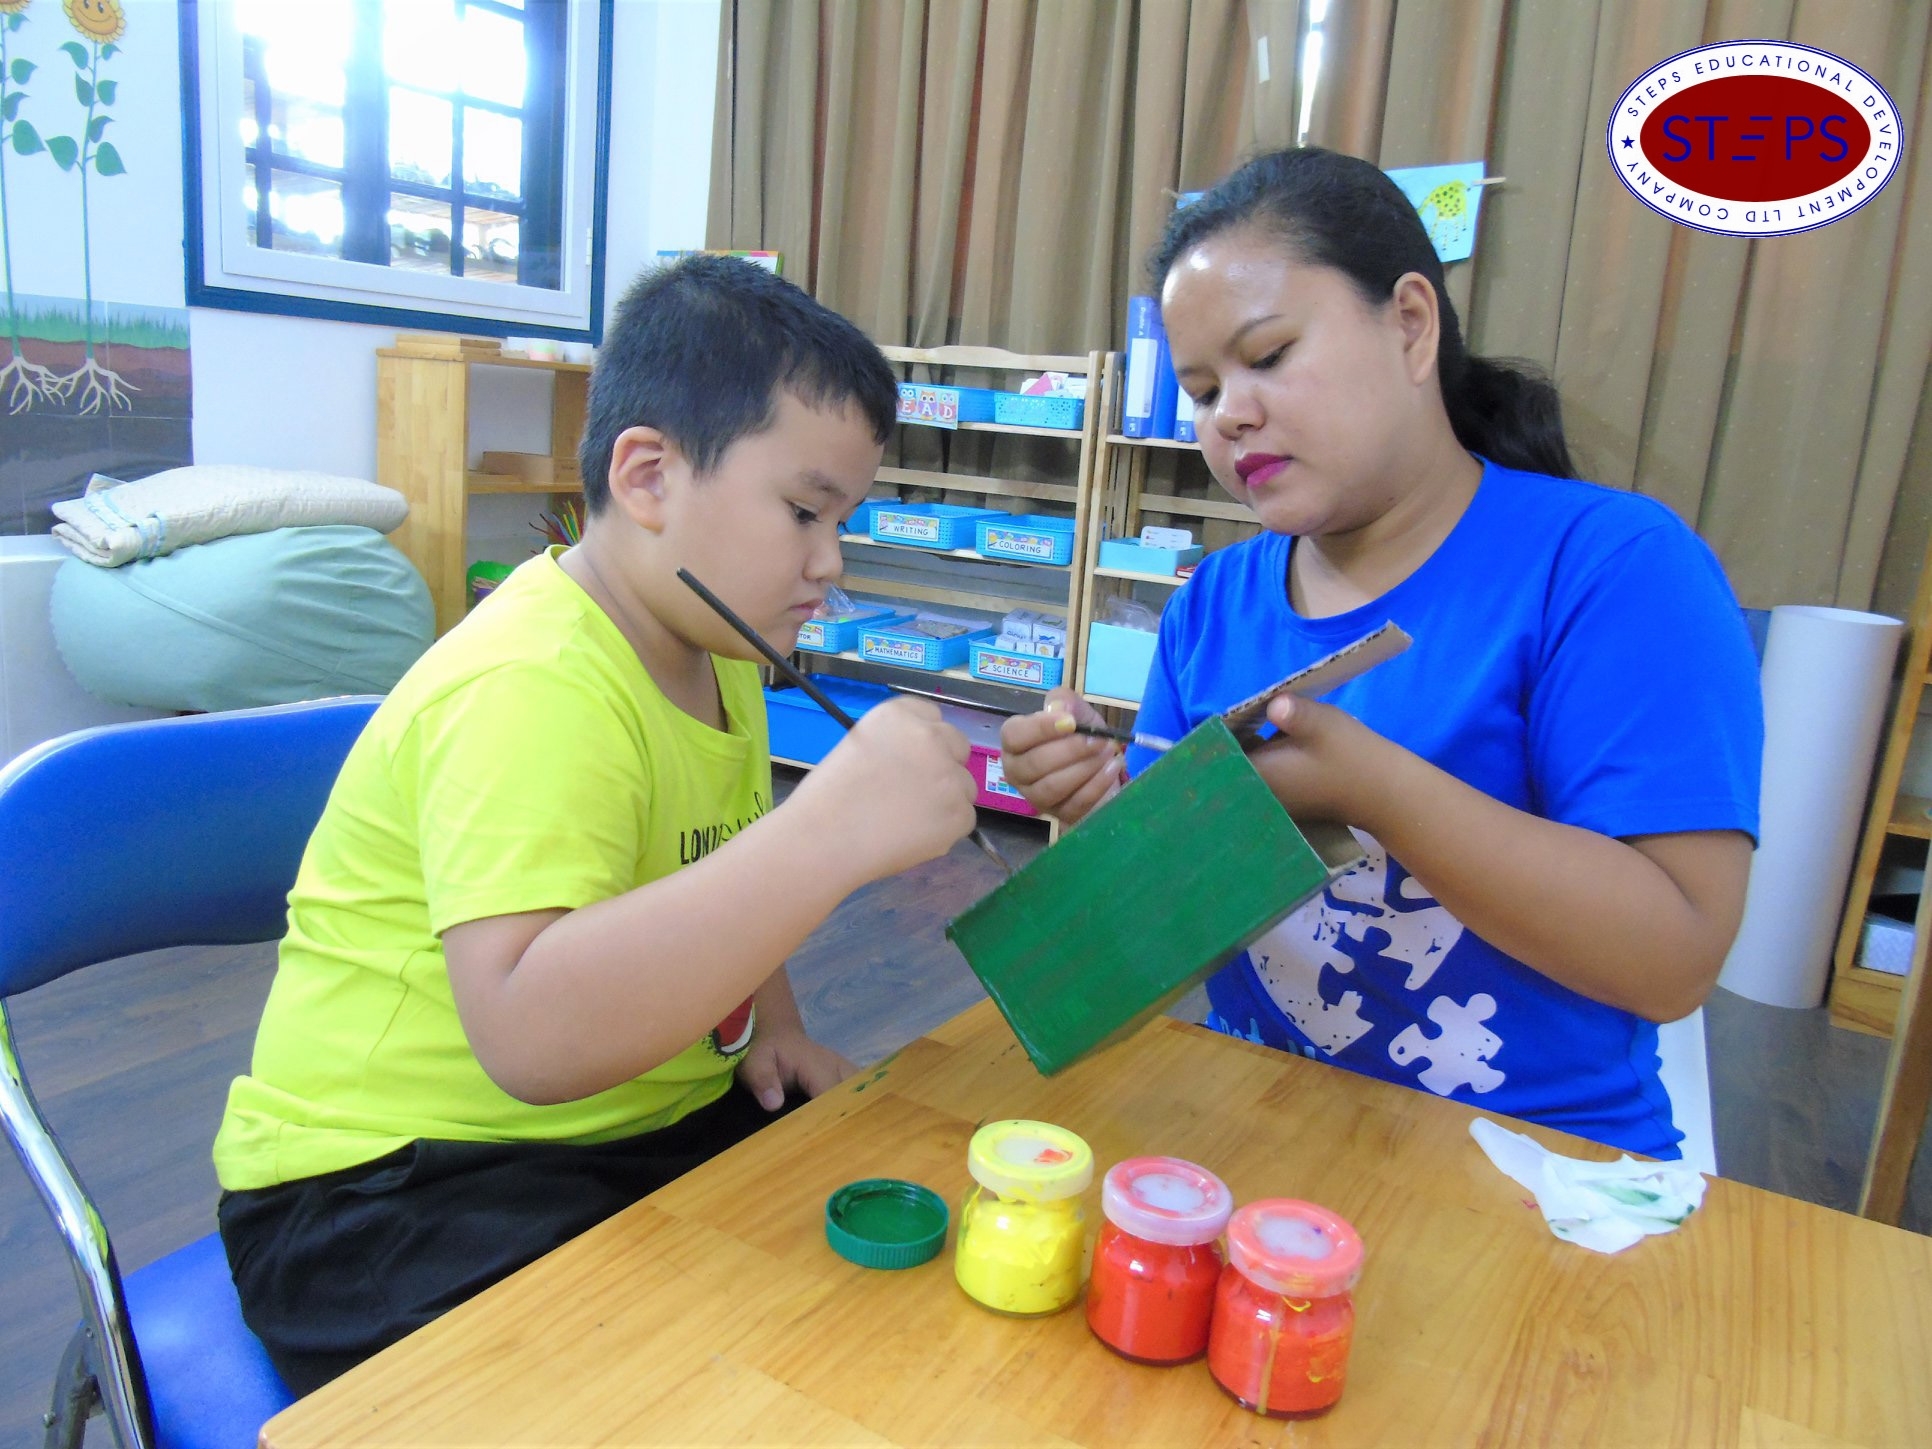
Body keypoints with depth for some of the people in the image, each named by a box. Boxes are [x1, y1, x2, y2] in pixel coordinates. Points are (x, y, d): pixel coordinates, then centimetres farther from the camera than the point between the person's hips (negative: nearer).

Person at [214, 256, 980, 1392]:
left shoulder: (714, 647, 5)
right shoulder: (527, 691, -26)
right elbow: (529, 1034, -40)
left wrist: (770, 1024, 4)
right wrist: (834, 827, -44)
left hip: (641, 1121, 9)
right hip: (398, 1182, -8)